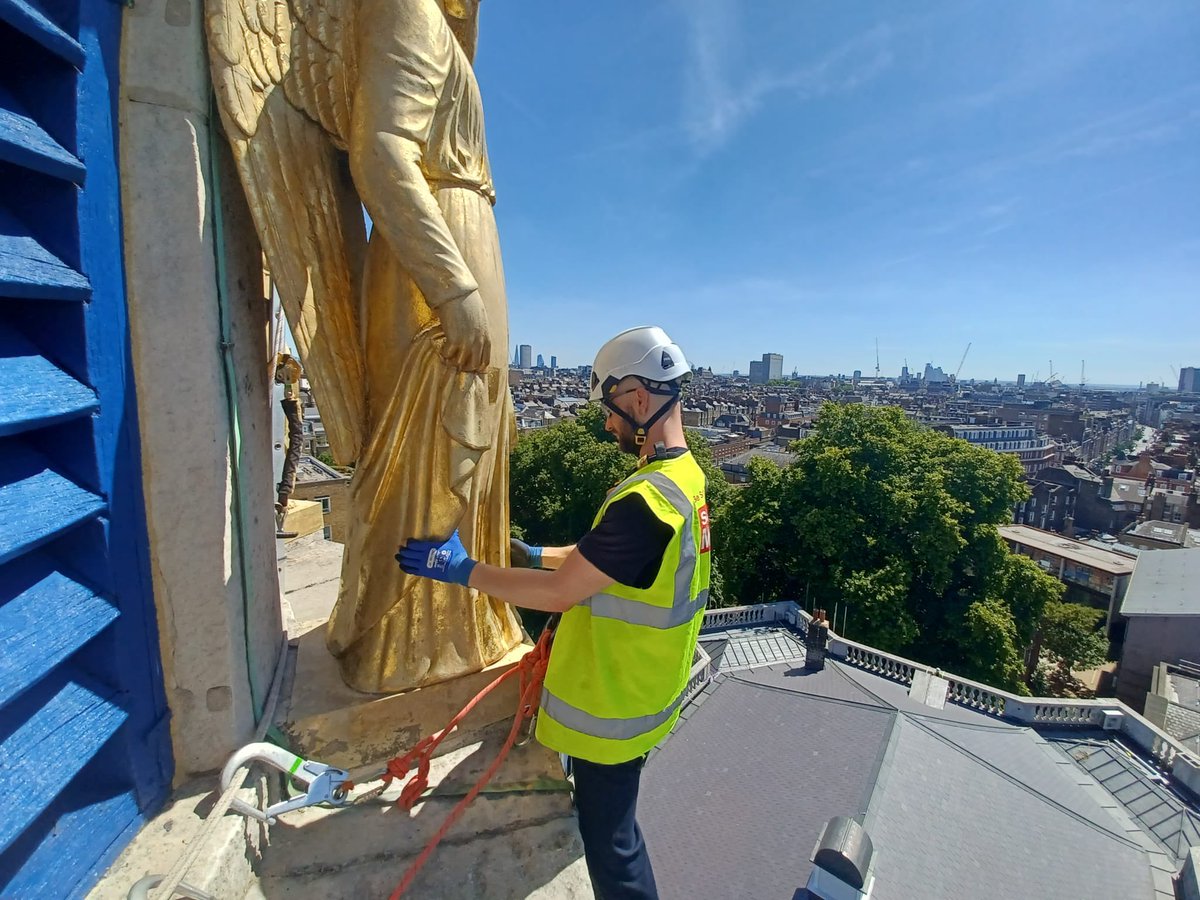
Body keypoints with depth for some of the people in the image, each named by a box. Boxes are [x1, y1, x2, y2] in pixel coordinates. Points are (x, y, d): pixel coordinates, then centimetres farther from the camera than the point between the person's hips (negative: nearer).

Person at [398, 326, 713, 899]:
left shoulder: (645, 501, -32)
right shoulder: (685, 474, 0)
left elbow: (558, 593, -27)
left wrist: (462, 570, -17)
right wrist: (538, 555, 10)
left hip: (613, 709, -9)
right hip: (636, 687, 9)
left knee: (608, 838, 15)